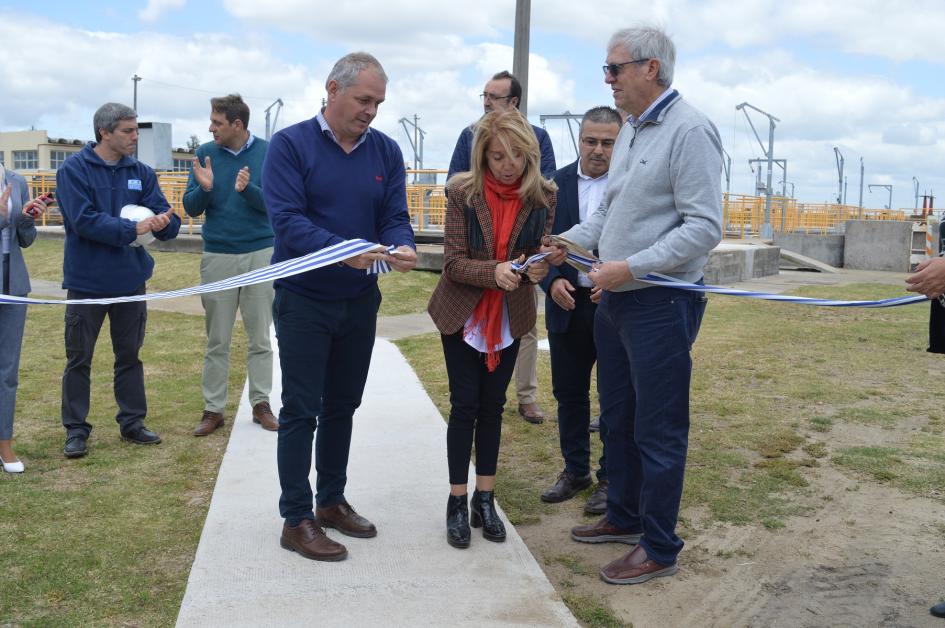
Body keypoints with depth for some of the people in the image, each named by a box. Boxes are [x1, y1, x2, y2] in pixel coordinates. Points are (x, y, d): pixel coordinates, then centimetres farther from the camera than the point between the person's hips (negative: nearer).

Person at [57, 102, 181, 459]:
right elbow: (84, 219, -19)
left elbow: (167, 218, -3)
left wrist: (164, 222, -26)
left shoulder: (141, 173, 5)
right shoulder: (74, 169, -8)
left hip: (131, 279, 4)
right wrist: (133, 229, -25)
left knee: (129, 354, 13)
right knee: (79, 358, 5)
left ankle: (132, 422, 24)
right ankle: (76, 429, 15)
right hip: (87, 281, -4)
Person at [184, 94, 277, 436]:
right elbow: (191, 208, 1)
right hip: (217, 256, 1)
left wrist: (247, 189, -25)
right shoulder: (206, 153, 0)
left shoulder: (267, 152, -3)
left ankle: (261, 403, 18)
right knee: (217, 341, 7)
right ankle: (213, 408, 15)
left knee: (260, 338, 7)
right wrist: (204, 188, -18)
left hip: (260, 254, -1)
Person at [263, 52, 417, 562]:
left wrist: (402, 247, -25)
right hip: (303, 300, -5)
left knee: (342, 405, 15)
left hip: (360, 300, 5)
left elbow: (395, 217, -1)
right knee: (301, 410, 1)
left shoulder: (386, 151, 2)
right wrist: (342, 250, -36)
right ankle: (296, 520, 11)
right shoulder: (291, 145, -11)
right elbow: (286, 218, -21)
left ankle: (332, 501, 30)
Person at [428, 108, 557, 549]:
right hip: (462, 314, -2)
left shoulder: (543, 196, -9)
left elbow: (541, 257, -3)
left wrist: (538, 269, -28)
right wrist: (494, 272, -34)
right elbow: (453, 263, -16)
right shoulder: (462, 192, -15)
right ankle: (457, 503, 13)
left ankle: (485, 499, 23)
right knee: (465, 405, 1)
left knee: (493, 405, 11)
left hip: (510, 317, 2)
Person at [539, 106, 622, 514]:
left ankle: (611, 477, 20)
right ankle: (575, 470, 29)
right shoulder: (556, 183, 4)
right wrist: (552, 280, -11)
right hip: (568, 302, 4)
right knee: (568, 391, 13)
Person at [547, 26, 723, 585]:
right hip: (615, 298, 9)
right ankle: (624, 517, 36)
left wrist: (631, 267, -23)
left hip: (661, 303, -9)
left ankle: (659, 548, 17)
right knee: (617, 418, 19)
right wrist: (565, 244, 4)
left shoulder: (690, 130, -15)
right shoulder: (631, 129, 13)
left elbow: (704, 228, -21)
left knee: (658, 431, 2)